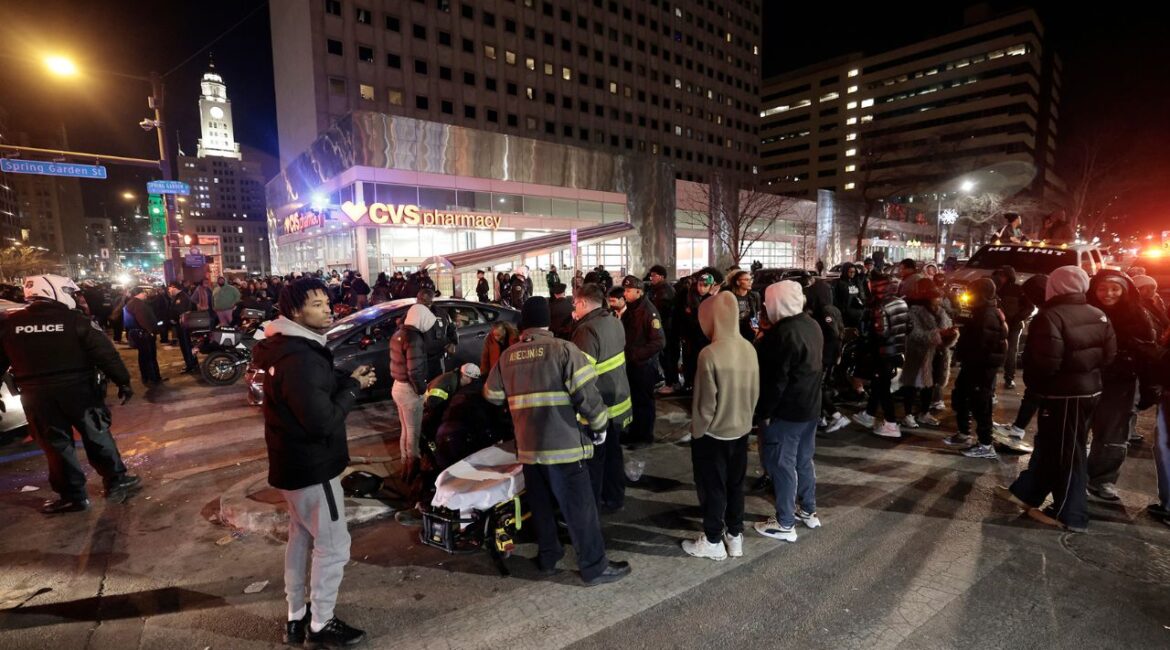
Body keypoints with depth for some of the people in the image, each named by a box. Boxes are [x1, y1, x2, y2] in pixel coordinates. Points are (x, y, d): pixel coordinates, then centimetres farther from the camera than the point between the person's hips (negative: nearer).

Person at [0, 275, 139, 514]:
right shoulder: (76, 320, -9)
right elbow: (106, 355, -11)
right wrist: (123, 381, -3)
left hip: (36, 395, 2)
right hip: (79, 391, -2)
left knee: (56, 444, 11)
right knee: (97, 437, 11)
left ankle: (72, 496, 17)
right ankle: (116, 482, 18)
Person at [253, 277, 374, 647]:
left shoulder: (290, 347, 6)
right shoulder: (298, 358, -28)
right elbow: (323, 420, -30)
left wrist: (348, 380, -2)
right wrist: (353, 386, -17)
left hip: (294, 462, 11)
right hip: (311, 466, -11)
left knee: (301, 537, 23)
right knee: (333, 546, 5)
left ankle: (296, 619, 38)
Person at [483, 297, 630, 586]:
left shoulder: (508, 357, 5)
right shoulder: (563, 350, -10)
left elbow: (492, 395, 15)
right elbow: (587, 395, -16)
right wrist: (600, 425, -1)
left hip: (528, 446, 5)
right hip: (564, 445, -5)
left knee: (541, 505, 20)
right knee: (579, 507, 6)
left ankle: (547, 557, 34)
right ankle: (594, 567, 17)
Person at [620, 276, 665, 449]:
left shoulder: (649, 311, -17)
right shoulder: (629, 309, 7)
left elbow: (659, 342, -21)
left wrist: (637, 355, -20)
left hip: (644, 364, -7)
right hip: (630, 363, 7)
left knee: (644, 401, 6)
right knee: (632, 399, 16)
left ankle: (645, 436, 20)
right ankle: (634, 432, 30)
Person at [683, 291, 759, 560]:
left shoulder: (710, 353, -25)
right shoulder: (749, 348, -6)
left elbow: (705, 402, -20)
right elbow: (755, 392, 3)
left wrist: (696, 430, -5)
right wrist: (745, 417, 17)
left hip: (713, 433, -6)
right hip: (740, 430, 6)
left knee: (712, 487, 10)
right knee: (735, 484, 19)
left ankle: (713, 541, 24)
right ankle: (735, 536, 33)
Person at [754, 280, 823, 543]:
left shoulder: (783, 332, -25)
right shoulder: (812, 325, 5)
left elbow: (775, 379, -24)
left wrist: (764, 411, -15)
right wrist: (765, 341, 13)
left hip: (786, 410, -9)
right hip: (810, 406, 9)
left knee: (782, 464, 2)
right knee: (803, 459, 21)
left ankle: (785, 524, 13)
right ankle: (808, 511, 36)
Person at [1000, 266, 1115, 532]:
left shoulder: (1050, 316, -21)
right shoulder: (1099, 316, 6)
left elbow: (1046, 362, -25)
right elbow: (1109, 354, 9)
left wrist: (1032, 382, -8)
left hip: (1062, 393, -8)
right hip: (1088, 388, 8)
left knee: (1066, 452, 1)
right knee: (1048, 443, 16)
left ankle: (1069, 514, 11)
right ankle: (1025, 491, 27)